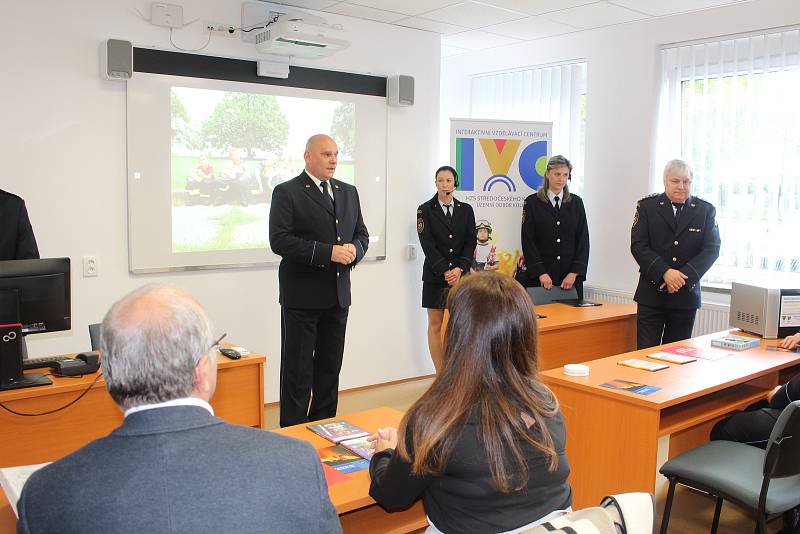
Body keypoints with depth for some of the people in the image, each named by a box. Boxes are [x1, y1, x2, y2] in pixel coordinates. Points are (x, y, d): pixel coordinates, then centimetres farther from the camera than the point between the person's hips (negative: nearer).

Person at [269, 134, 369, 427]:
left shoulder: (348, 192, 13)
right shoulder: (287, 192, -6)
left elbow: (361, 233, 17)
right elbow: (279, 240, -16)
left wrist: (354, 249, -8)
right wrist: (328, 252, -22)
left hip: (338, 294, 6)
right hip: (301, 295, -6)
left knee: (330, 367, 14)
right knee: (298, 369, 2)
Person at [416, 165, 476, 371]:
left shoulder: (466, 209, 9)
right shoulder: (425, 210, 1)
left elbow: (470, 242, 4)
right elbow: (427, 244, -6)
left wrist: (459, 269, -10)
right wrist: (445, 271, -13)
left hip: (461, 274, 2)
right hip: (435, 275, -2)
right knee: (435, 324, 2)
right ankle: (440, 375, 8)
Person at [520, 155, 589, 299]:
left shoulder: (576, 202, 10)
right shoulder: (532, 202, 2)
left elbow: (583, 240, 6)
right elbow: (528, 242, -3)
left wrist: (574, 273, -5)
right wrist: (541, 273, -12)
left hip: (571, 277, 2)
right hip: (540, 277, -2)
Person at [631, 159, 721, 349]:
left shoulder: (706, 210, 6)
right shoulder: (647, 206, 2)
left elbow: (712, 248, -2)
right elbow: (638, 245, -6)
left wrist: (684, 276, -15)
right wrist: (664, 272, -19)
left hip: (686, 296, 2)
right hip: (651, 294, -1)